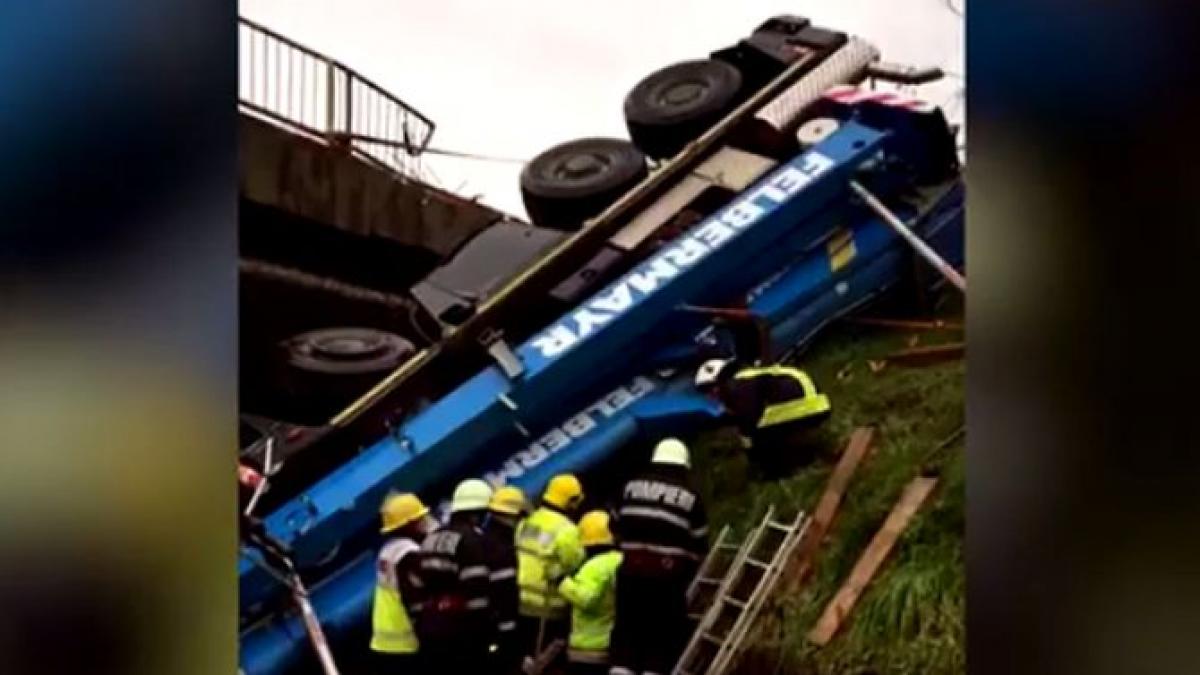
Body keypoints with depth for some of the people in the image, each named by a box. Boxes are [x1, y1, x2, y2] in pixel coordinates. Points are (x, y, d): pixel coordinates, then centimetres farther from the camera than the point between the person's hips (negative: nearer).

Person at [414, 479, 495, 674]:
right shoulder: (473, 539, -10)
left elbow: (420, 588, 17)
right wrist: (484, 630, -14)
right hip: (462, 630, -8)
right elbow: (476, 590, -18)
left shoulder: (431, 539, 16)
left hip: (431, 628, 8)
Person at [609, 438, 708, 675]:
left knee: (627, 630, 9)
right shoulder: (689, 496, 3)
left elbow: (618, 524, 17)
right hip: (668, 573, -3)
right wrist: (689, 569, 21)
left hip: (631, 568, 3)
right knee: (663, 634, 4)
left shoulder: (632, 486, 11)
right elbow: (699, 541, 6)